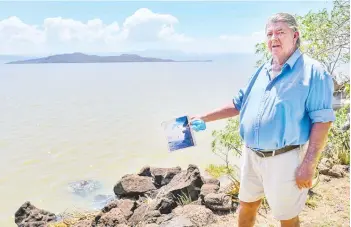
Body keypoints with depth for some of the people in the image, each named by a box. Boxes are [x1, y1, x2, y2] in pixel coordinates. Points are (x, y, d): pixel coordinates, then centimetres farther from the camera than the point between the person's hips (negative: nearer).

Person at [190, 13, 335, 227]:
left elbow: (322, 120, -15)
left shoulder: (313, 71, -10)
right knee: (247, 205, 21)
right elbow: (238, 104, 17)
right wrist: (204, 118, 11)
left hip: (284, 158, -6)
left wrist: (309, 164, -20)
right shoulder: (262, 71, 10)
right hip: (251, 155, 6)